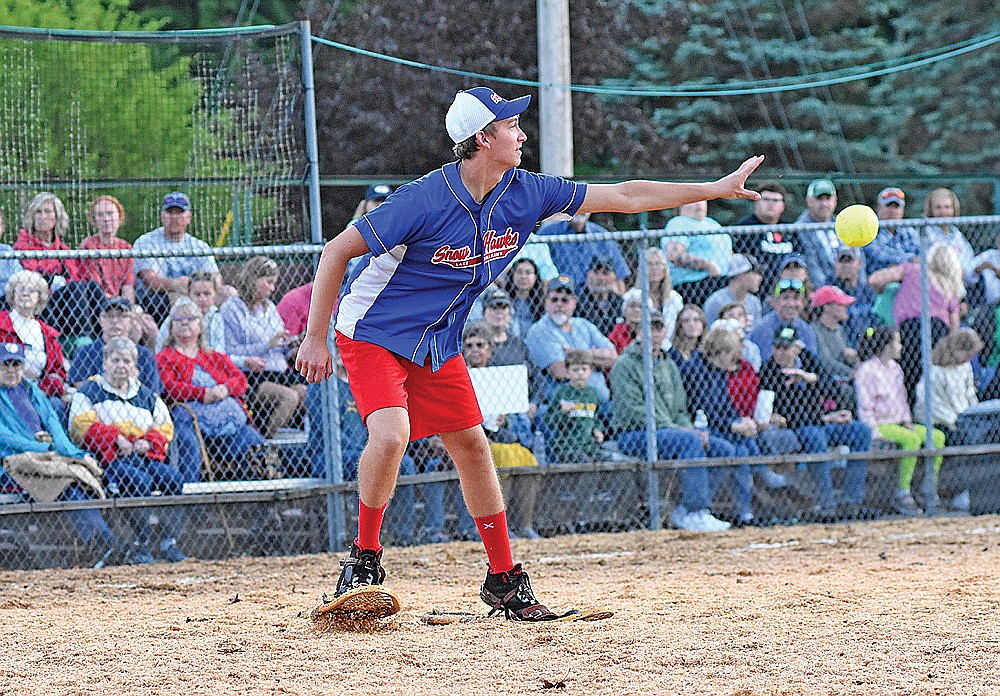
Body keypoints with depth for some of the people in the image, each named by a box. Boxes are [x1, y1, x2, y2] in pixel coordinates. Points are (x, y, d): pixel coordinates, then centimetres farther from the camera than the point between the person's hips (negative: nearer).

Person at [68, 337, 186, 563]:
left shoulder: (147, 395, 24)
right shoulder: (89, 391, 12)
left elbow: (164, 427, 20)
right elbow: (81, 427, -2)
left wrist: (147, 442, -3)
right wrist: (117, 439, -13)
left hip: (145, 456, 5)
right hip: (109, 458, -5)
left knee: (174, 479, -24)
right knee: (140, 481, -35)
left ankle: (169, 542, -21)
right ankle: (140, 545, -32)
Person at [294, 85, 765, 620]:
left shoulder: (523, 193, -7)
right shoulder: (426, 199, -26)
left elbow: (621, 197, 0)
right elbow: (337, 251, -22)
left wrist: (715, 189, -1)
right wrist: (315, 340, -22)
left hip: (437, 344, 7)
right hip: (373, 334, -6)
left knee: (472, 446, 7)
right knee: (390, 435, -26)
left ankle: (504, 581, 18)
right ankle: (365, 557, -6)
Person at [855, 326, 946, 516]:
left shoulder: (895, 368, 15)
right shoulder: (867, 371, -12)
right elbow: (864, 409, -13)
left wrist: (907, 421, 9)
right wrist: (877, 433, -20)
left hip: (898, 423, 9)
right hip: (880, 425, -9)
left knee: (938, 436, -8)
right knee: (913, 439, -33)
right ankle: (902, 495, -30)